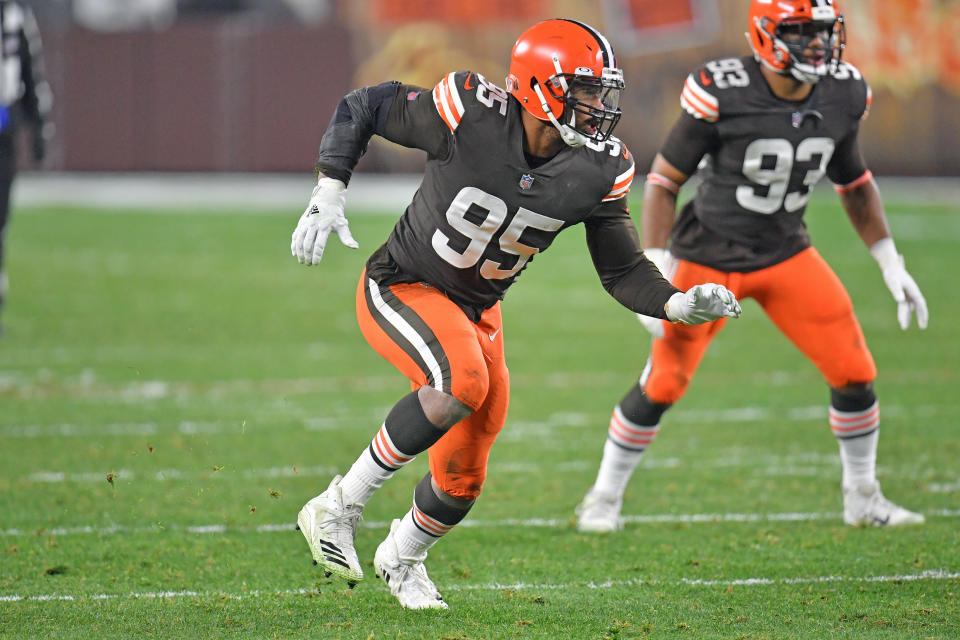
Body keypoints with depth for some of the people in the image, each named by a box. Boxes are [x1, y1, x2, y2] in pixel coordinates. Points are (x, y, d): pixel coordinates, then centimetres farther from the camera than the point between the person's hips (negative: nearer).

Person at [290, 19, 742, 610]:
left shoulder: (598, 170, -13)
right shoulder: (470, 116, -26)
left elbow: (623, 271, -5)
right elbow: (360, 108, -13)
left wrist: (677, 304, -24)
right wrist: (329, 195, -20)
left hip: (476, 310, 5)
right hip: (401, 289, -5)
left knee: (461, 483, 7)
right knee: (462, 382, -35)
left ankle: (402, 557, 43)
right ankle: (339, 507, -19)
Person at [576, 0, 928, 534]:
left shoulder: (843, 96, -6)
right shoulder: (721, 93, -22)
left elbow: (855, 184, 11)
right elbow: (665, 182, -13)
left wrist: (892, 267, 9)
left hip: (787, 253, 4)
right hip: (709, 257, -4)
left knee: (855, 373, -3)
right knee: (662, 385, -4)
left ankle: (863, 499, 17)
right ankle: (605, 497, 18)